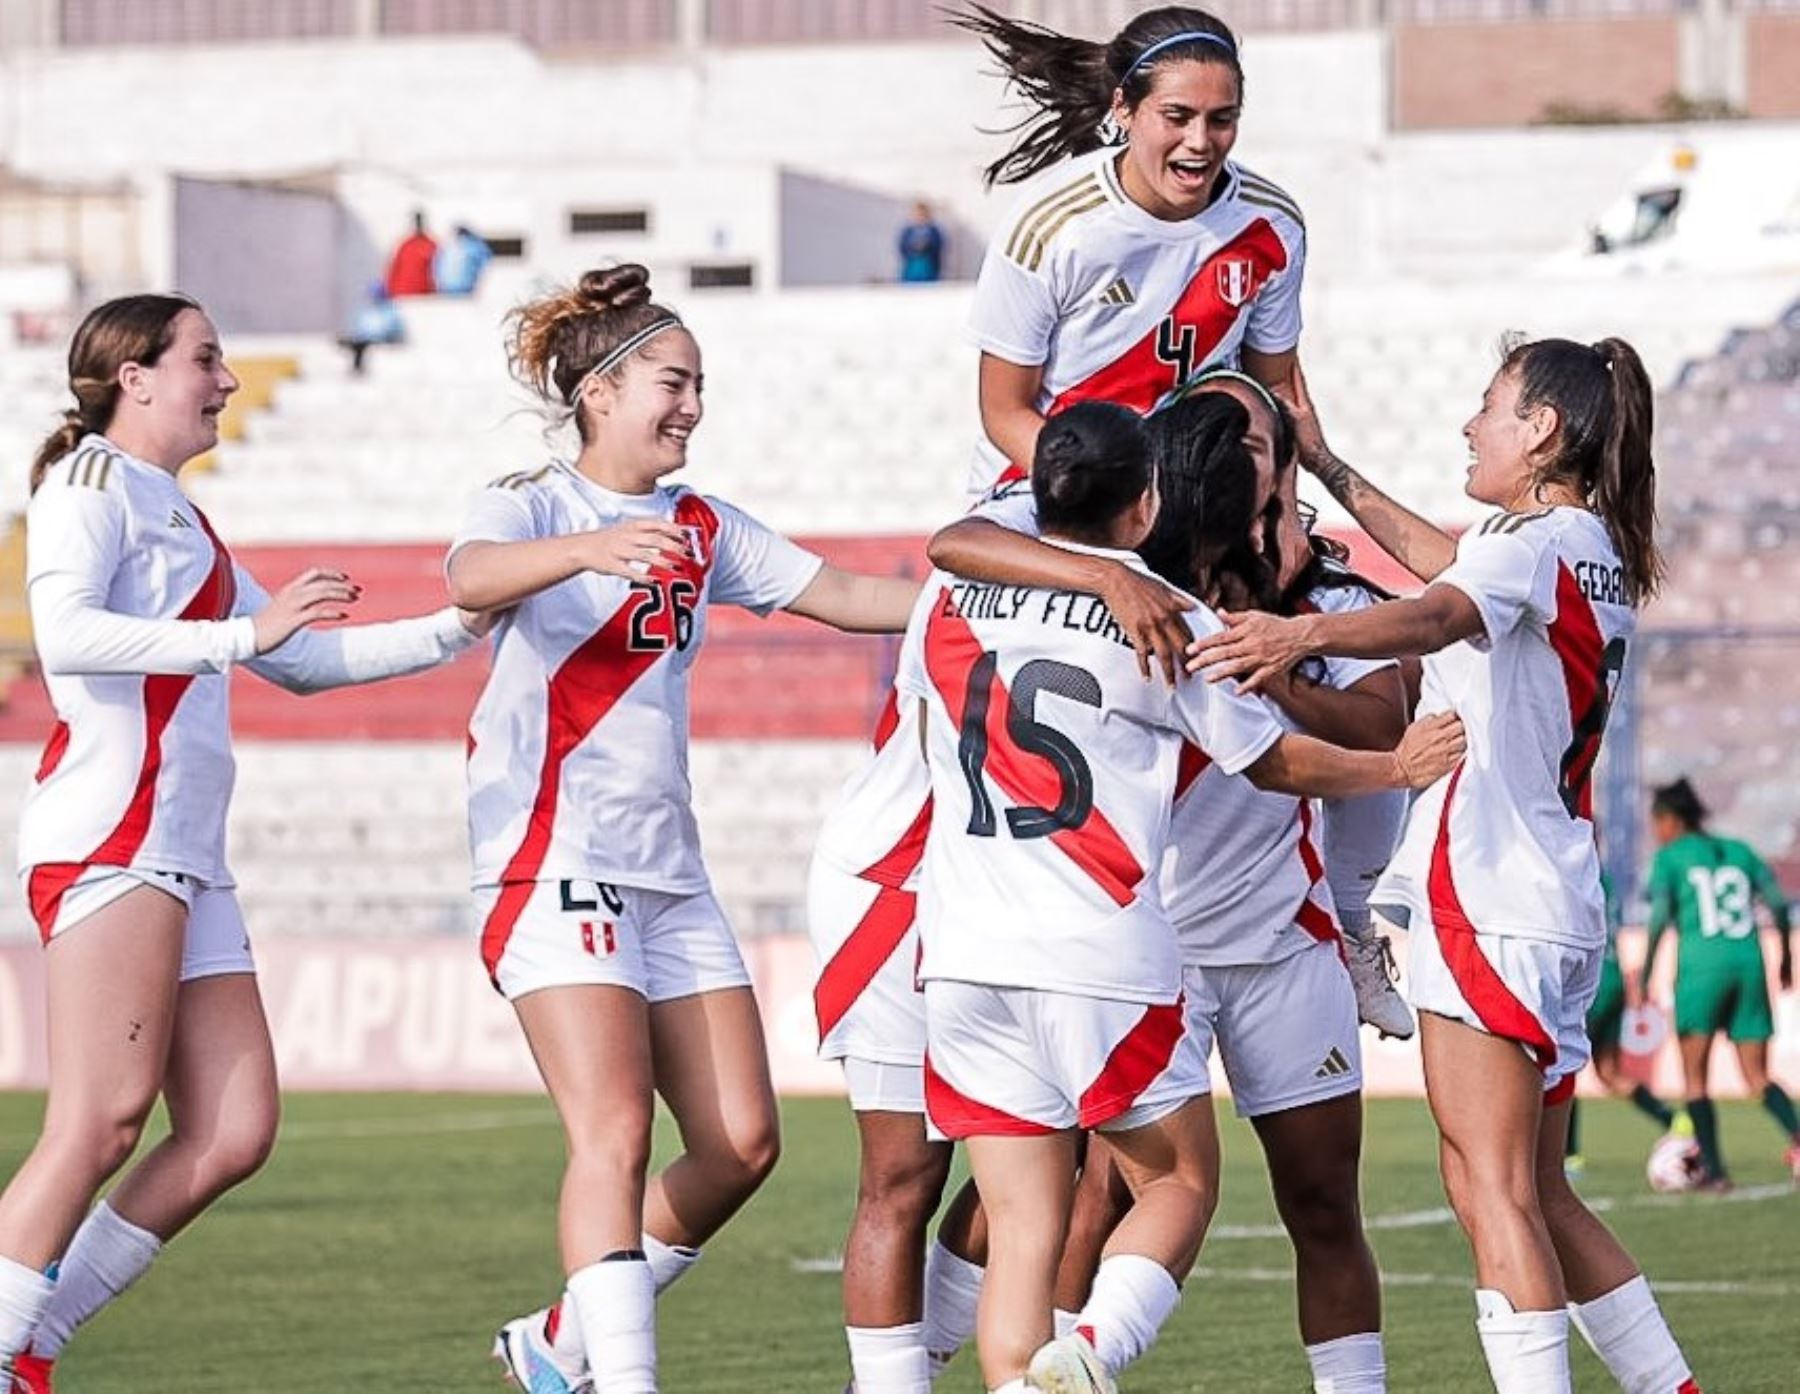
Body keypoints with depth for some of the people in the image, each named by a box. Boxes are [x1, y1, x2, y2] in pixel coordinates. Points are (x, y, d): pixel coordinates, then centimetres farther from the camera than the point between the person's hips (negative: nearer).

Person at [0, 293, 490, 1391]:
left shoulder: (179, 518, 27)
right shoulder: (92, 484, -1)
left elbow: (307, 659, 35)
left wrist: (462, 629, 29)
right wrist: (242, 633, -24)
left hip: (188, 859, 9)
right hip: (110, 835, -9)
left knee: (234, 1135, -1)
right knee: (106, 1118, -16)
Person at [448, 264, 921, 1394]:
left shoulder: (702, 529, 16)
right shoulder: (533, 506, -4)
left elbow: (845, 595, 13)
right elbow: (471, 576, -27)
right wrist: (588, 551, -47)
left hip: (669, 870, 7)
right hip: (554, 863, -7)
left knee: (741, 1145, 2)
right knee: (616, 1138, -18)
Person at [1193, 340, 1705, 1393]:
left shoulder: (1534, 539, -10)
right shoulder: (1602, 554, 18)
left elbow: (1440, 615, -32)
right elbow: (1455, 567, 35)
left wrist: (1305, 633, -49)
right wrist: (1327, 466, 40)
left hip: (1487, 895, -10)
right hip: (1561, 908, 10)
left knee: (1492, 1190, -13)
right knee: (1539, 1197, 15)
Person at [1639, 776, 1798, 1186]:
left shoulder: (1669, 858, 4)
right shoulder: (1740, 852, 17)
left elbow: (1660, 917, -7)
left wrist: (1646, 970, -3)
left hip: (1701, 965, -4)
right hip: (1748, 962, 4)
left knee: (1694, 1076, 5)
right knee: (1758, 1078, 5)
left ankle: (1714, 1169, -5)